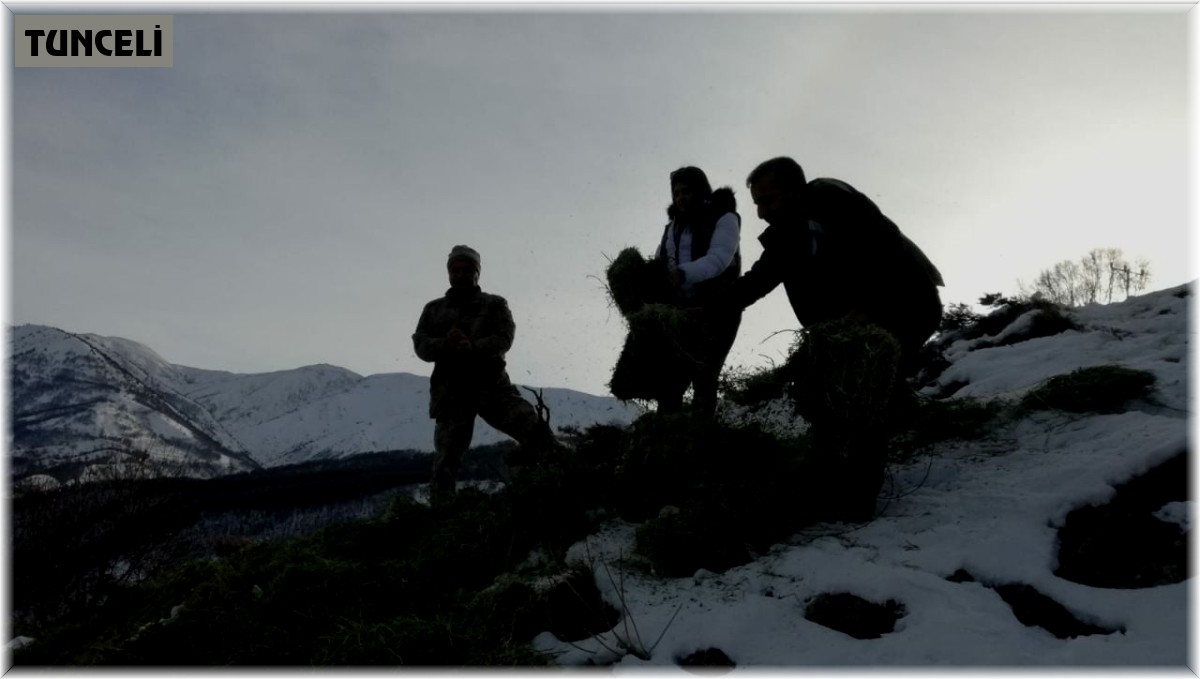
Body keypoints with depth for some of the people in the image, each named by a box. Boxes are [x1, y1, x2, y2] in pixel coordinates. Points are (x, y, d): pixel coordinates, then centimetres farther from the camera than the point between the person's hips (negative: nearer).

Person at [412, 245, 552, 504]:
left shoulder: (495, 305, 13)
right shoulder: (433, 309, 19)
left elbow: (503, 339, -3)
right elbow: (421, 346, 6)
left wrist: (472, 347, -24)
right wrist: (445, 344, -17)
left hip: (491, 384, -1)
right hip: (451, 390, 1)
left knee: (537, 429, -20)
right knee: (446, 456, -3)